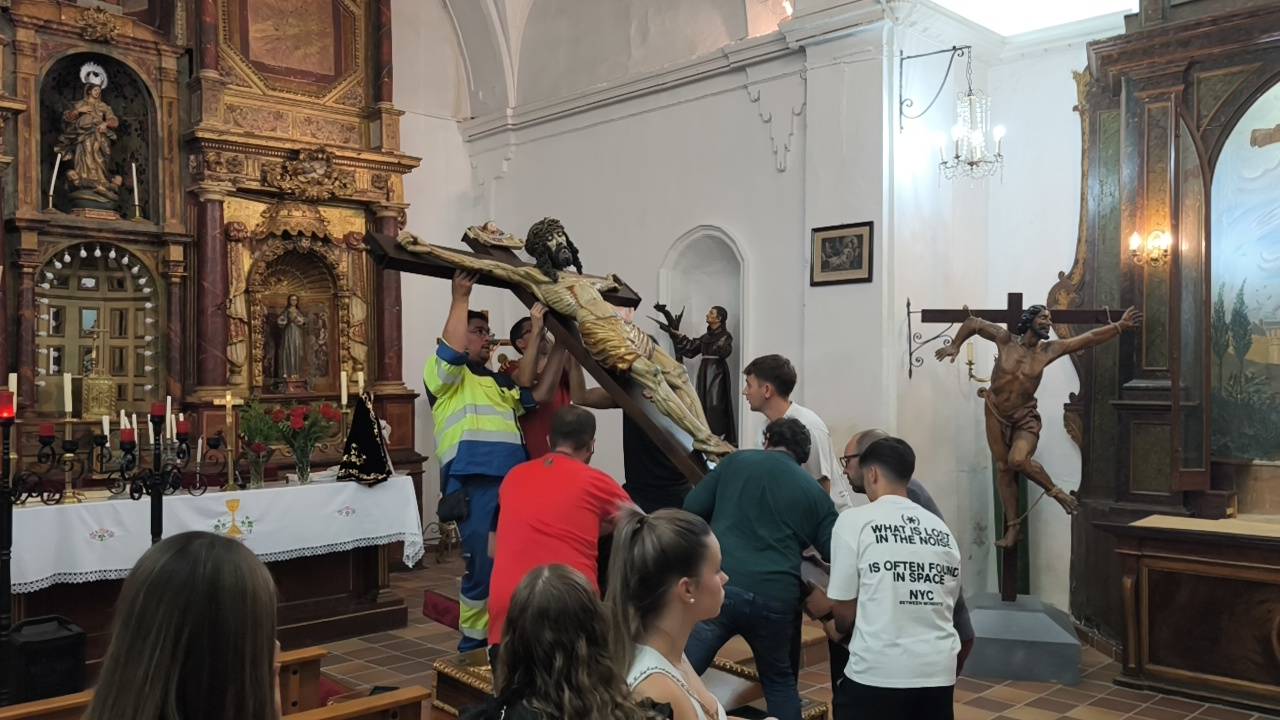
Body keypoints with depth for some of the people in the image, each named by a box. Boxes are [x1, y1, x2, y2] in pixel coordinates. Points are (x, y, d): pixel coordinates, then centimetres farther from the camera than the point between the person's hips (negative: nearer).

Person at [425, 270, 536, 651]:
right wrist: (461, 297, -7)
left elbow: (537, 397, 25)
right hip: (472, 481, -7)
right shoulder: (445, 375, 6)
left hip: (514, 480, 7)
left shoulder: (501, 381, 28)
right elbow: (452, 349, -14)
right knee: (482, 566, -6)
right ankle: (473, 641, 9)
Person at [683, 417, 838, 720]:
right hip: (775, 597, 2)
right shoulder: (815, 492, 14)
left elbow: (692, 508, 11)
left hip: (718, 586, -2)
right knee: (781, 682, 24)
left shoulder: (737, 461, 12)